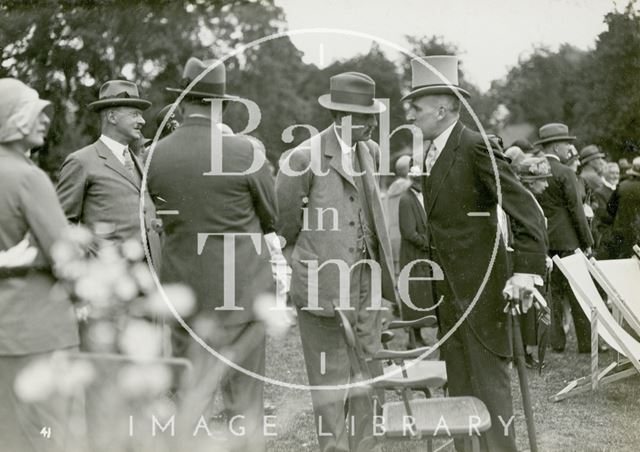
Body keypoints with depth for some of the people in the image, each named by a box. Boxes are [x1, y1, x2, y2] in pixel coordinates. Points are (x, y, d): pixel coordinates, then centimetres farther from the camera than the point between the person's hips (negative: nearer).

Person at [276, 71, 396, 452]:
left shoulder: (371, 152, 9)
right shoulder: (302, 158, -12)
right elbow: (285, 224, -3)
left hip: (367, 282, 6)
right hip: (323, 284, -6)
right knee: (330, 381, 1)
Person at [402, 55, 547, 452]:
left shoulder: (477, 147, -14)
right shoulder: (432, 153, 11)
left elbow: (528, 212, -19)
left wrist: (527, 271, -26)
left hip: (480, 288, -8)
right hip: (448, 290, 8)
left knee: (490, 383, -3)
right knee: (459, 386, 13)